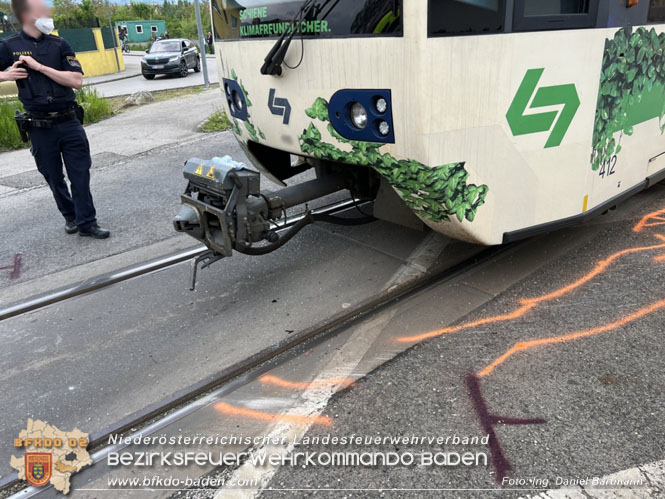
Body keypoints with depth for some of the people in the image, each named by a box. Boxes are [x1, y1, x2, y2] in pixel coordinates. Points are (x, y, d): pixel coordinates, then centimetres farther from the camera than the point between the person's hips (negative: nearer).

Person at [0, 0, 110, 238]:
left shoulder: (59, 44, 2)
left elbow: (77, 81, -8)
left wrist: (39, 67, -14)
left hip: (69, 122, 0)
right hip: (40, 127, 0)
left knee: (80, 174, 0)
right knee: (54, 178, 10)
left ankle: (86, 223, 7)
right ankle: (70, 217, 28)